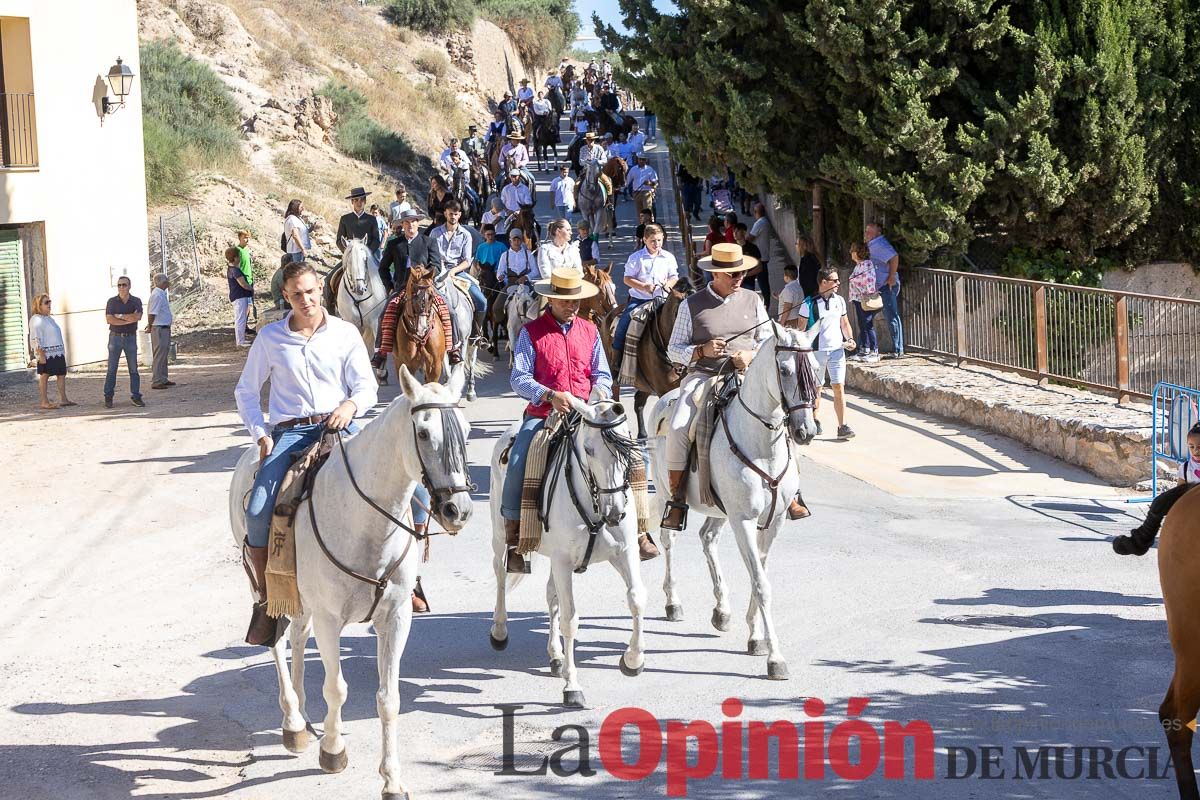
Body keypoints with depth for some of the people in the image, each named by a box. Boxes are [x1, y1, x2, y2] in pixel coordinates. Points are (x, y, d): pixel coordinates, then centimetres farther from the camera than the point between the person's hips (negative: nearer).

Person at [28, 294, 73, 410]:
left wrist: (62, 351, 22)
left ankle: (63, 399, 17)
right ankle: (44, 402, -3)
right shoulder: (36, 320, -10)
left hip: (57, 353, 9)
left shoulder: (49, 319, 19)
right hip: (46, 354, -9)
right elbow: (36, 339, -17)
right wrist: (41, 354, -23)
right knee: (44, 375, -5)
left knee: (62, 374, 10)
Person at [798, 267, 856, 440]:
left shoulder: (839, 301, 8)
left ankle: (842, 427, -8)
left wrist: (850, 338, 1)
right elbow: (802, 329, -3)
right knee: (815, 388, 9)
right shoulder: (809, 304, -6)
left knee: (839, 387, -6)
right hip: (816, 351, -3)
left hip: (837, 349, 3)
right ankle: (814, 421, 27)